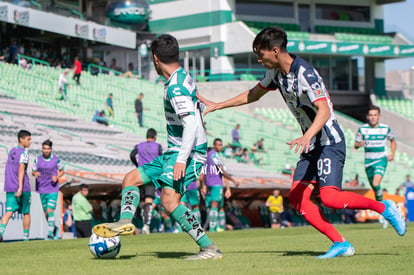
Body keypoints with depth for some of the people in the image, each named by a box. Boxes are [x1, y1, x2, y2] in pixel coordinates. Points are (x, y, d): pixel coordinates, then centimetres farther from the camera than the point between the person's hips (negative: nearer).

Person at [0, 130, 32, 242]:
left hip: (9, 188, 5)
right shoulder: (23, 152, -9)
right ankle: (26, 238, 18)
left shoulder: (11, 151, 15)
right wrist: (20, 187, -26)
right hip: (23, 188, -5)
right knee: (26, 213, 11)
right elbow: (21, 169, -19)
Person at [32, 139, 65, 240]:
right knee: (46, 213, 8)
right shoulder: (37, 159, -1)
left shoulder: (56, 159, -4)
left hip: (53, 189, -3)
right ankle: (54, 228, 29)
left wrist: (57, 177, -10)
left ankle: (51, 233, -13)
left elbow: (62, 171, 10)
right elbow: (33, 171, 8)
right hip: (42, 189, 3)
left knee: (50, 211, -15)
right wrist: (35, 173, -16)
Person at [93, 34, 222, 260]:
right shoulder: (184, 77, 12)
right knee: (131, 179, 11)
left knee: (169, 201, -24)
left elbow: (191, 123, -27)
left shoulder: (175, 87, -18)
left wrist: (182, 159, -32)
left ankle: (209, 248, -21)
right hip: (176, 152, 11)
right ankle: (125, 222, -10)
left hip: (187, 152, -11)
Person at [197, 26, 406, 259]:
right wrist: (216, 106, 24)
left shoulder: (305, 74, -22)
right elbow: (253, 95, 24)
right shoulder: (277, 72, 7)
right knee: (297, 198, -6)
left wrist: (306, 137, -46)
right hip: (312, 146, 9)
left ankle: (384, 207, 1)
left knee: (329, 197, -21)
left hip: (330, 142, -9)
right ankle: (341, 244, -5)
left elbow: (324, 111, -31)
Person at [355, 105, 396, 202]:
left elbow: (393, 141, 17)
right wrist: (359, 144, -18)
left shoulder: (385, 128, -1)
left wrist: (392, 154, 3)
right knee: (374, 187, 10)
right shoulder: (362, 129, 0)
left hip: (381, 160, -3)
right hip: (368, 161, 3)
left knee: (376, 184, -23)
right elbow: (356, 145, 6)